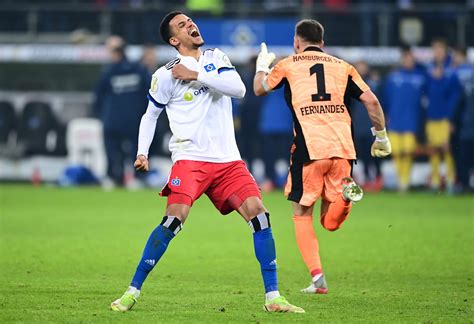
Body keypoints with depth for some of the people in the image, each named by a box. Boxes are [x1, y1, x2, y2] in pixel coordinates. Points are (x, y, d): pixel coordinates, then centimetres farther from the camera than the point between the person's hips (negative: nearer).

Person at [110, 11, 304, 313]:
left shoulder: (217, 58, 10)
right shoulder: (166, 75, 2)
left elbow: (239, 88, -7)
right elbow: (150, 115, 14)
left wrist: (196, 75, -12)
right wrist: (142, 153, 4)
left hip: (228, 160, 3)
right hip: (190, 159, -3)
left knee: (259, 214, -10)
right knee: (174, 220, -21)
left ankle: (273, 297, -3)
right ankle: (132, 292, -11)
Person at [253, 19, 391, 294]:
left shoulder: (288, 65, 12)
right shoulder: (342, 67, 17)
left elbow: (259, 89, 26)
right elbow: (371, 100, 9)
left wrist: (262, 66, 46)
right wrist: (381, 136, 20)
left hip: (309, 147, -3)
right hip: (342, 147, 3)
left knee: (302, 214, 11)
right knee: (331, 222, 12)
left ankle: (318, 278, -4)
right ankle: (345, 192, -22)